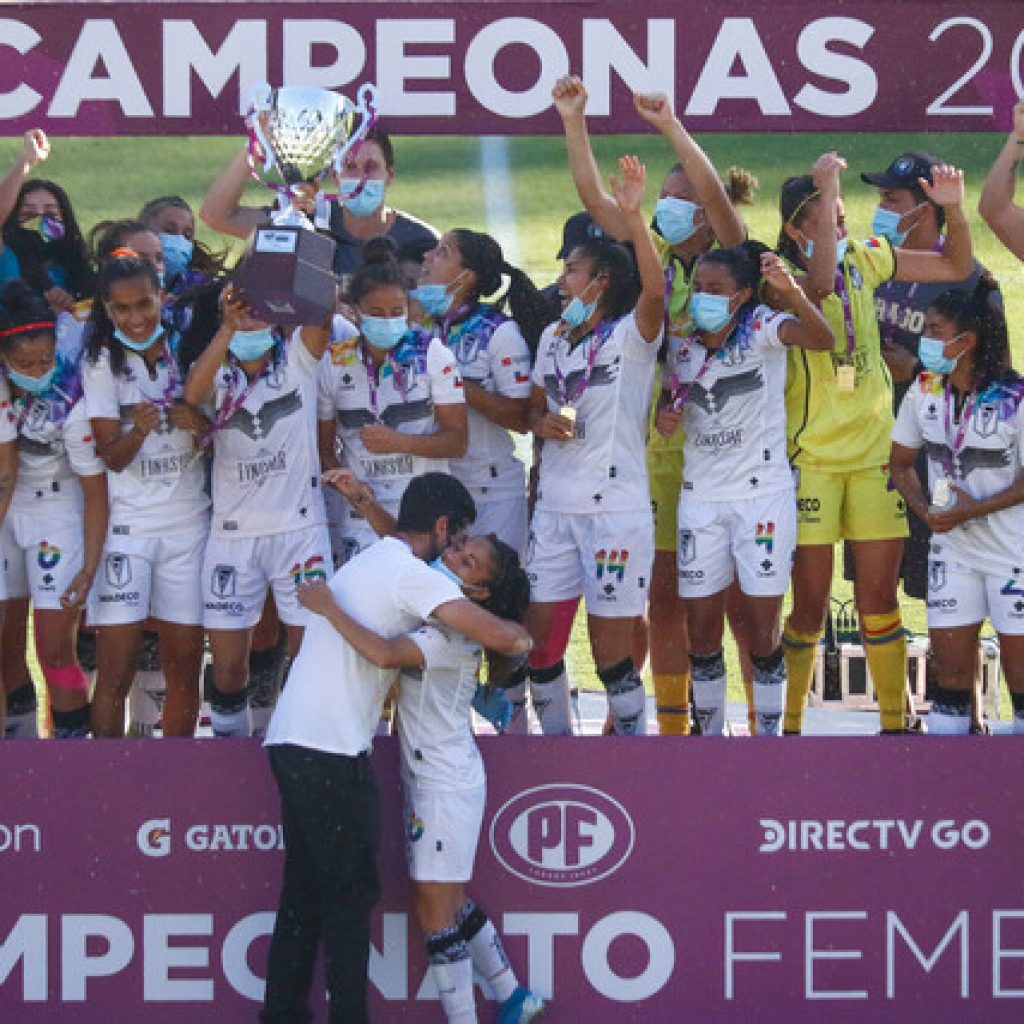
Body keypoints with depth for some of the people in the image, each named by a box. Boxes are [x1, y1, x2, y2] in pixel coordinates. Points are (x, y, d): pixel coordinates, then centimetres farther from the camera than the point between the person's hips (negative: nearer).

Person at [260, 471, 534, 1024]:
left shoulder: (364, 562, 21)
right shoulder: (411, 575, -9)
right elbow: (504, 638, -16)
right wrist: (521, 636, 6)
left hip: (290, 742, 9)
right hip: (332, 751, -9)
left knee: (304, 887, 13)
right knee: (350, 893, -3)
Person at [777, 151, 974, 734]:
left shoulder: (864, 259, 4)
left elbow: (956, 267, 10)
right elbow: (817, 287, -36)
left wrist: (954, 208, -9)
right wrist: (827, 191, -37)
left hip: (874, 454, 4)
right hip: (812, 460, -4)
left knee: (880, 599, 8)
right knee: (810, 604, -1)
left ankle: (896, 723, 17)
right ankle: (788, 726, 10)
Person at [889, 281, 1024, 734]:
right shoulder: (924, 391, 0)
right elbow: (901, 461, 10)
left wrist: (974, 509, -21)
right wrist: (923, 508, -8)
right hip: (951, 548, 5)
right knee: (950, 661, 5)